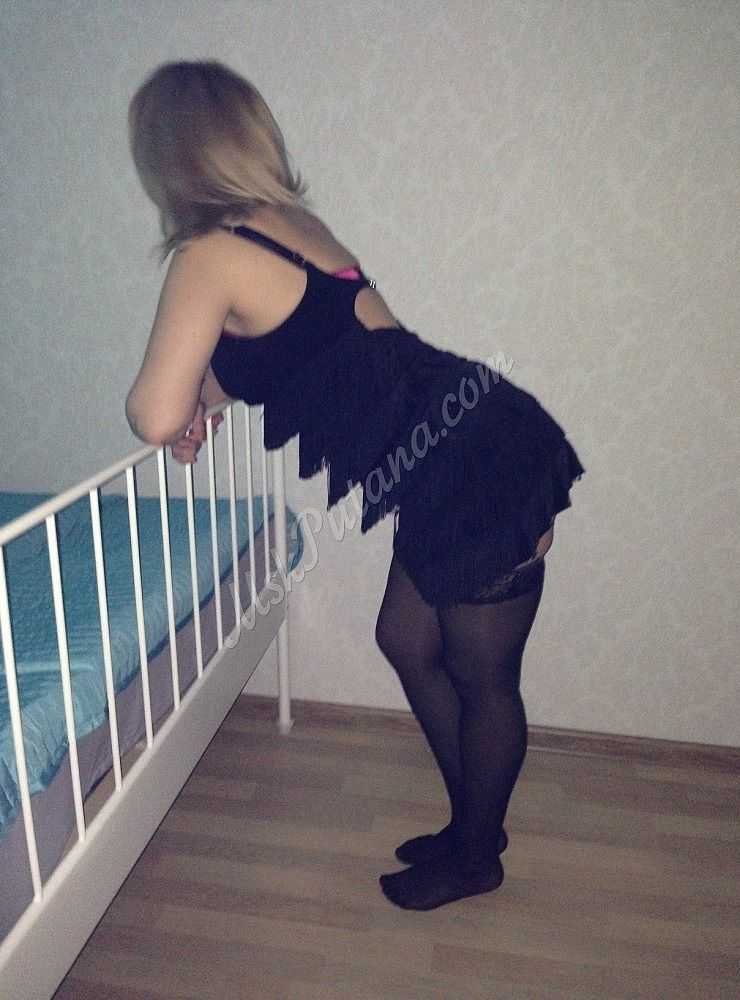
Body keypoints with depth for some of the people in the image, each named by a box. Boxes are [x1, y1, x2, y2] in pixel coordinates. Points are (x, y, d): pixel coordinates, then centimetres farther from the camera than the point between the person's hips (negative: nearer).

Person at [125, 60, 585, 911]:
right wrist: (205, 395, 11)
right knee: (407, 639, 20)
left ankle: (476, 859, 37)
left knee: (481, 679, 11)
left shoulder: (209, 255, -13)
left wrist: (158, 400, 5)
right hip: (473, 446, 9)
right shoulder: (287, 216, 12)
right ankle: (472, 824, 40)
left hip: (478, 471, -9)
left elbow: (156, 417, -18)